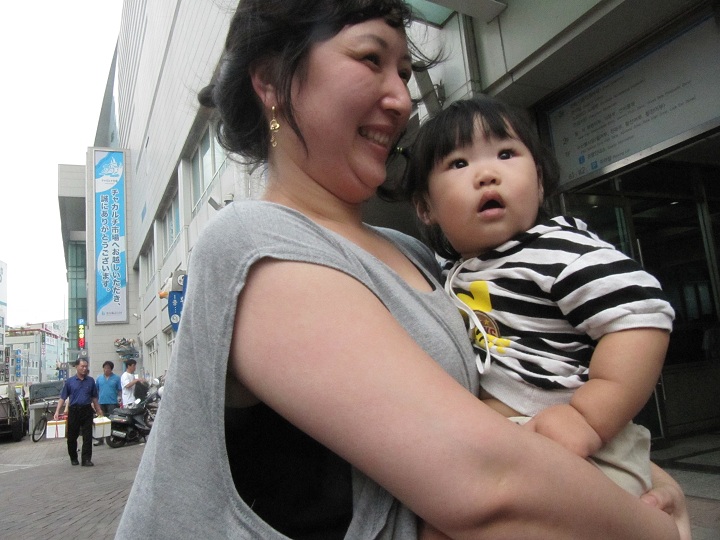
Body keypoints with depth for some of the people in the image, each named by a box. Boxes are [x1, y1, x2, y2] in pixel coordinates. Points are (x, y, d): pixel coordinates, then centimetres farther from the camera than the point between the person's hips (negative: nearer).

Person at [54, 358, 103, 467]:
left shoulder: (91, 381, 6)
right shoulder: (70, 381, 2)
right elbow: (63, 398, 1)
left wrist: (98, 410, 10)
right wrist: (57, 411, -8)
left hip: (87, 410, 1)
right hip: (74, 410, 0)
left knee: (87, 437, -3)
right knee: (72, 436, 9)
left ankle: (86, 459, 0)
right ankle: (73, 458, 27)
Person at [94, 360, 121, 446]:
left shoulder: (116, 378, 2)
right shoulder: (99, 378, 11)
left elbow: (120, 390, 4)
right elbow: (96, 390, 15)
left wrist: (120, 399, -8)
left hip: (112, 403, -3)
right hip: (101, 403, 3)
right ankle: (101, 440, 14)